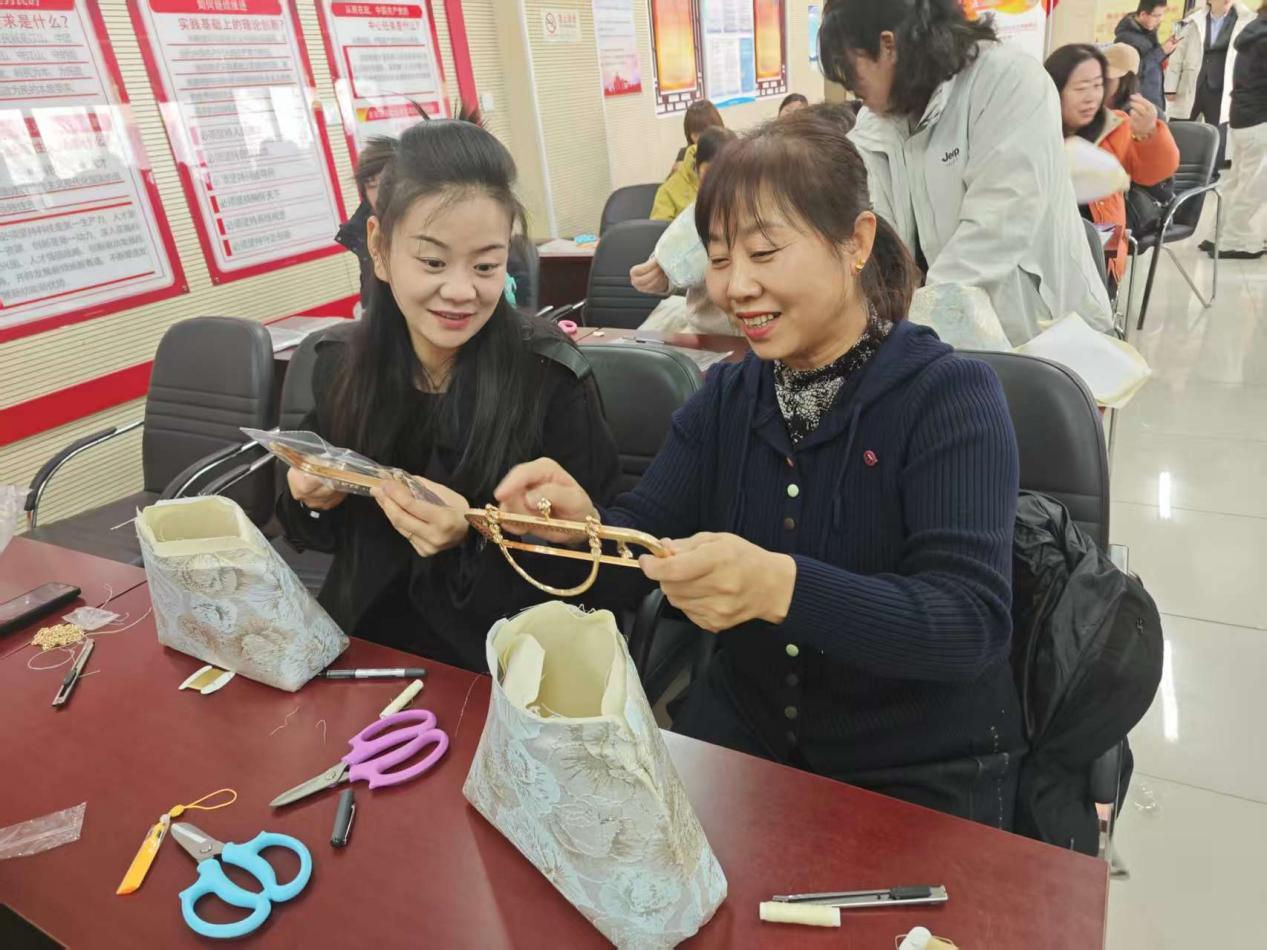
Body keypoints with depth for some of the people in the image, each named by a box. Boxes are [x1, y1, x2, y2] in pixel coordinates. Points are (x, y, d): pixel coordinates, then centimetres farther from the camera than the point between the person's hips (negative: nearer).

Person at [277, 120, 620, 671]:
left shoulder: (553, 381, -18)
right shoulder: (340, 365, -4)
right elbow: (322, 536, 8)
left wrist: (475, 537, -27)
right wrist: (311, 502, -12)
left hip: (501, 667, -2)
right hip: (359, 643, 3)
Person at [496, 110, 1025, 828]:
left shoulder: (952, 396, -15)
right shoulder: (725, 398, 1)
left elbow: (974, 622, -26)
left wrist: (780, 586, -42)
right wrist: (584, 523, -26)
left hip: (923, 772, -3)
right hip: (742, 730, 4)